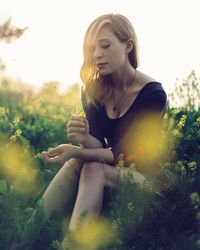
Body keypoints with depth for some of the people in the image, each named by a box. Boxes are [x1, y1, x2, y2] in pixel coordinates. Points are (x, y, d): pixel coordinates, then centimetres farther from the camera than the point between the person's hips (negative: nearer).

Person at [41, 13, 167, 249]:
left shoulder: (153, 94, -16)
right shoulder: (92, 90, -3)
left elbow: (126, 153, -20)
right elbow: (99, 146, -7)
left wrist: (77, 152, -35)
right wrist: (85, 139, -32)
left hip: (143, 177, -4)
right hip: (107, 168, 4)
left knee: (93, 168, -34)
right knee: (77, 163, -30)